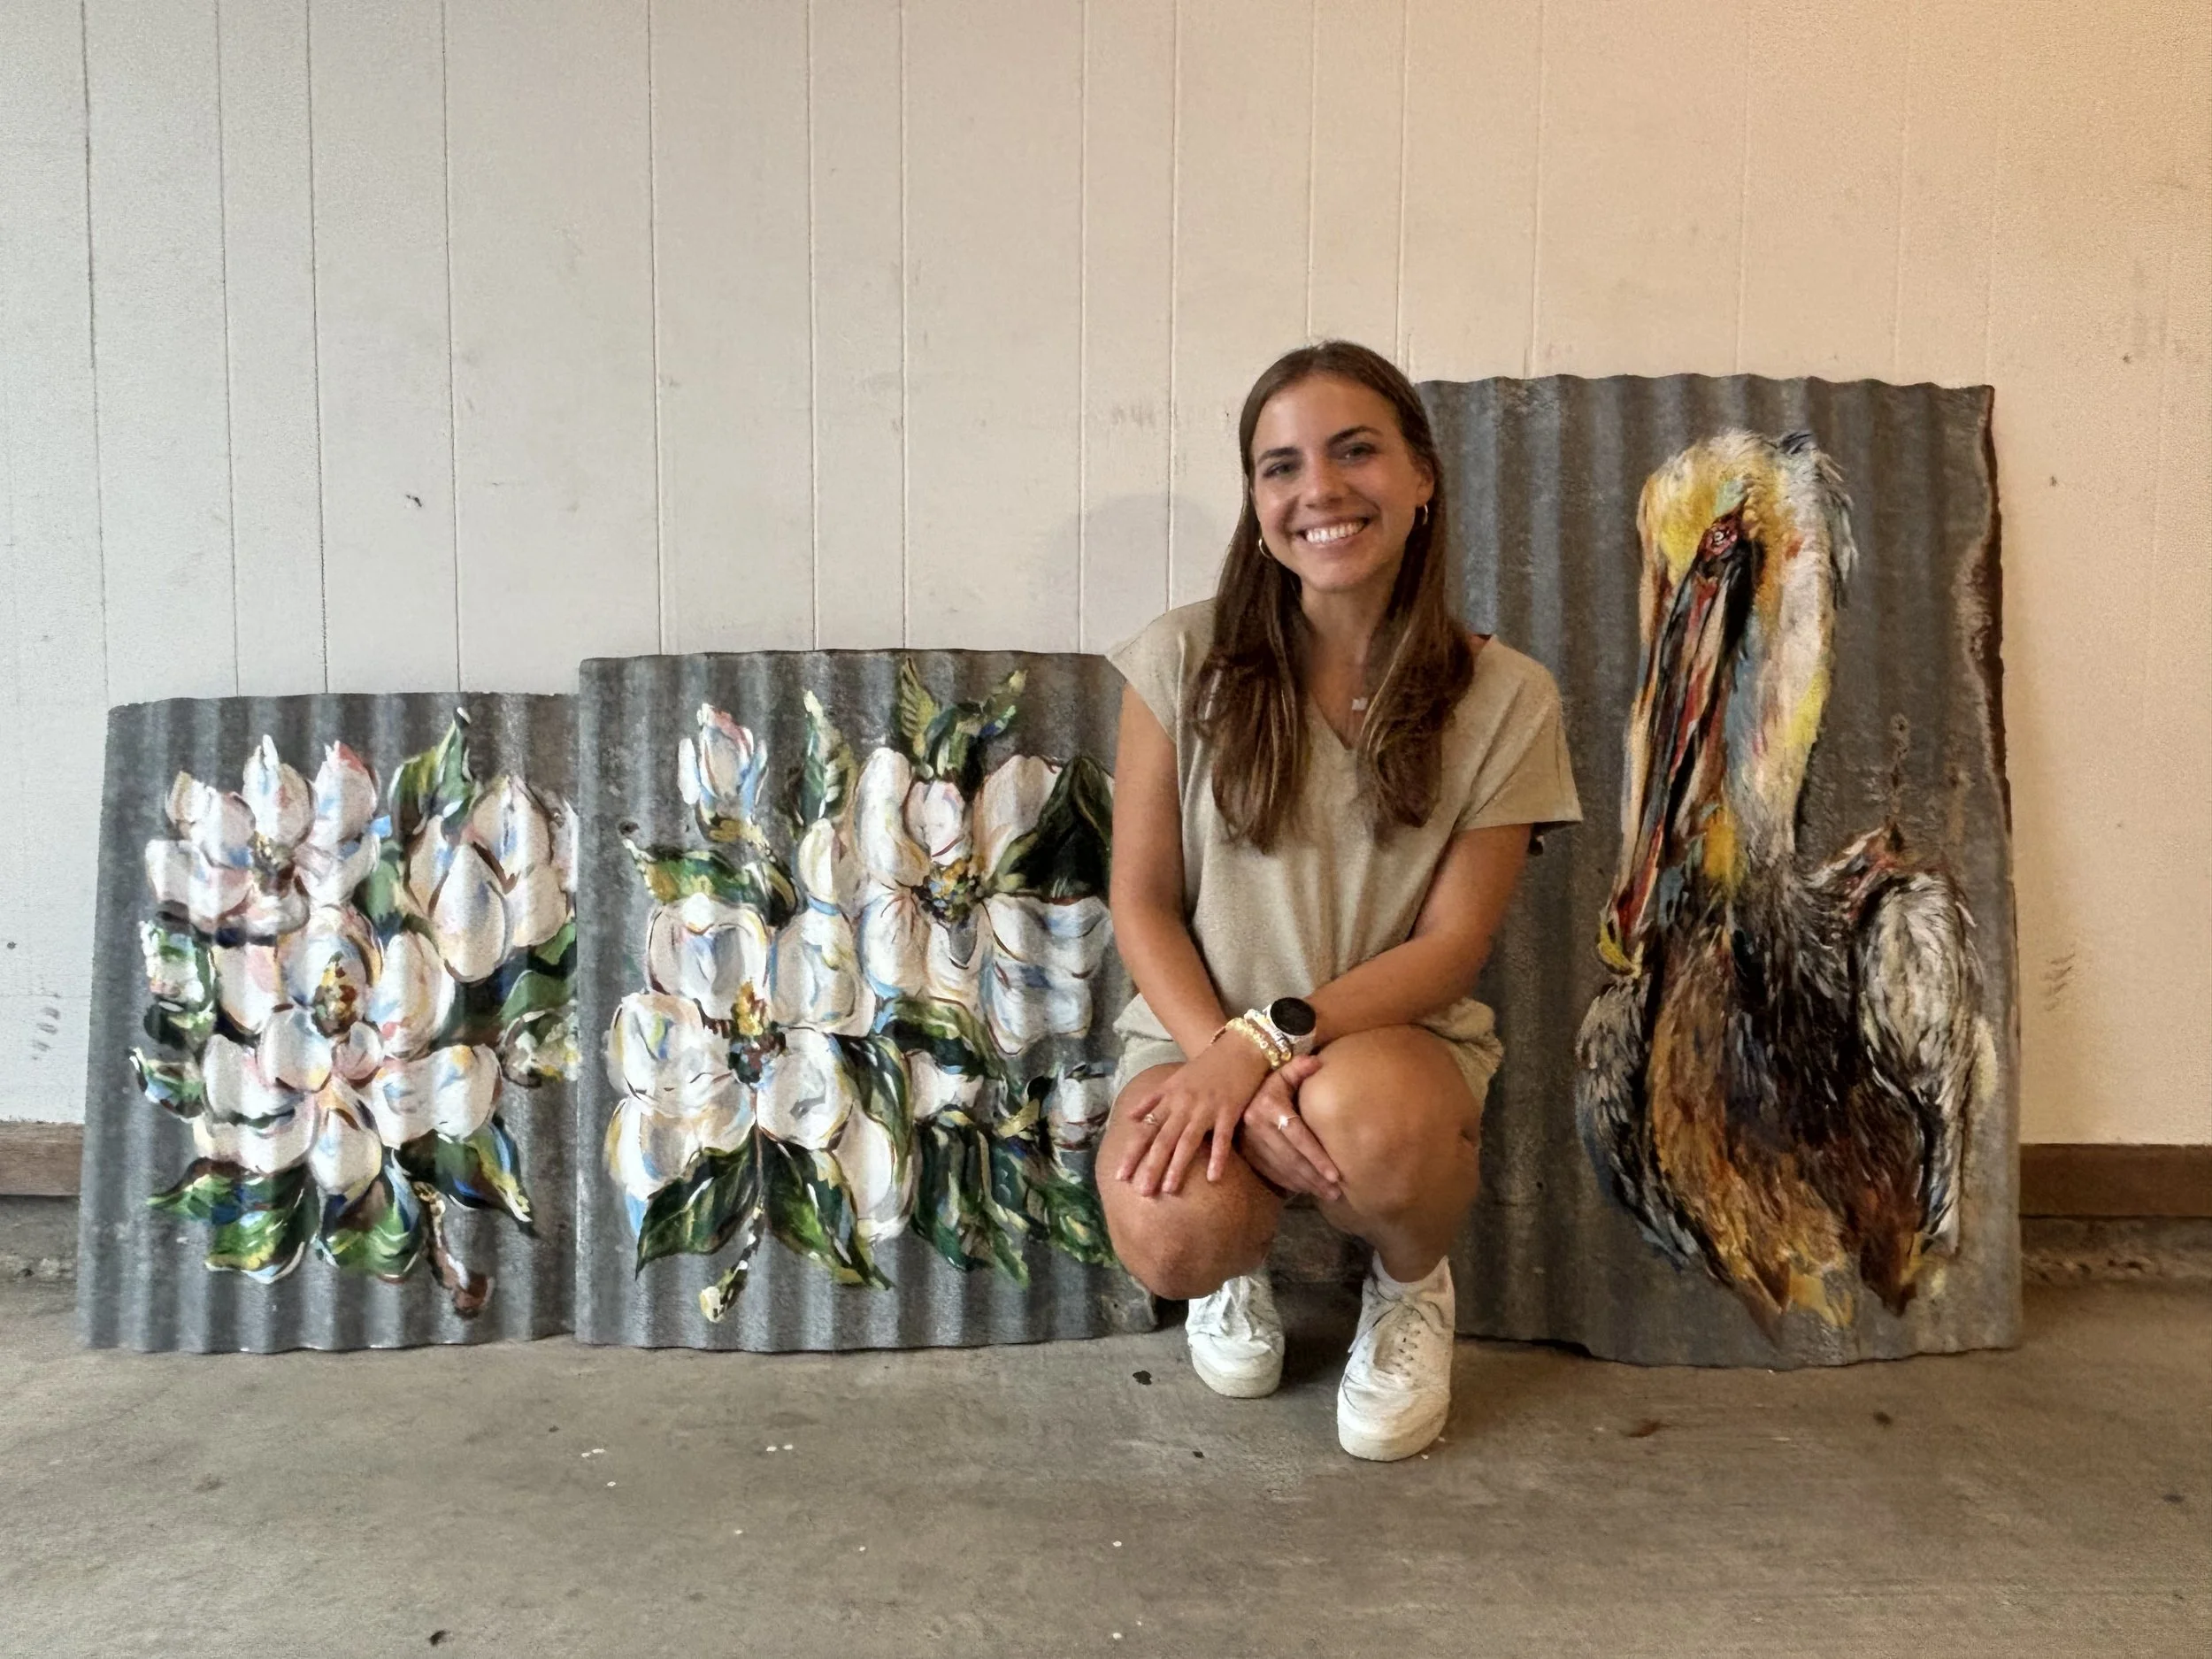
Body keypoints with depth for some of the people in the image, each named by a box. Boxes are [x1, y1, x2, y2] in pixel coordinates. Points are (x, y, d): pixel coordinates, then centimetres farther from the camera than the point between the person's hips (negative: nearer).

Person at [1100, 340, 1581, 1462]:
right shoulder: (1182, 662, -4)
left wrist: (1273, 1039, -21)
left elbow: (1453, 943, -7)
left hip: (1397, 1034, 0)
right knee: (1172, 1235, -31)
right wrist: (1224, 1058, -20)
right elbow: (1142, 903, -3)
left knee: (1367, 1107, -37)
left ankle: (1412, 1286, 4)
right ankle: (1240, 1264, 12)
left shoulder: (1505, 699, -4)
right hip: (1201, 1034, 0)